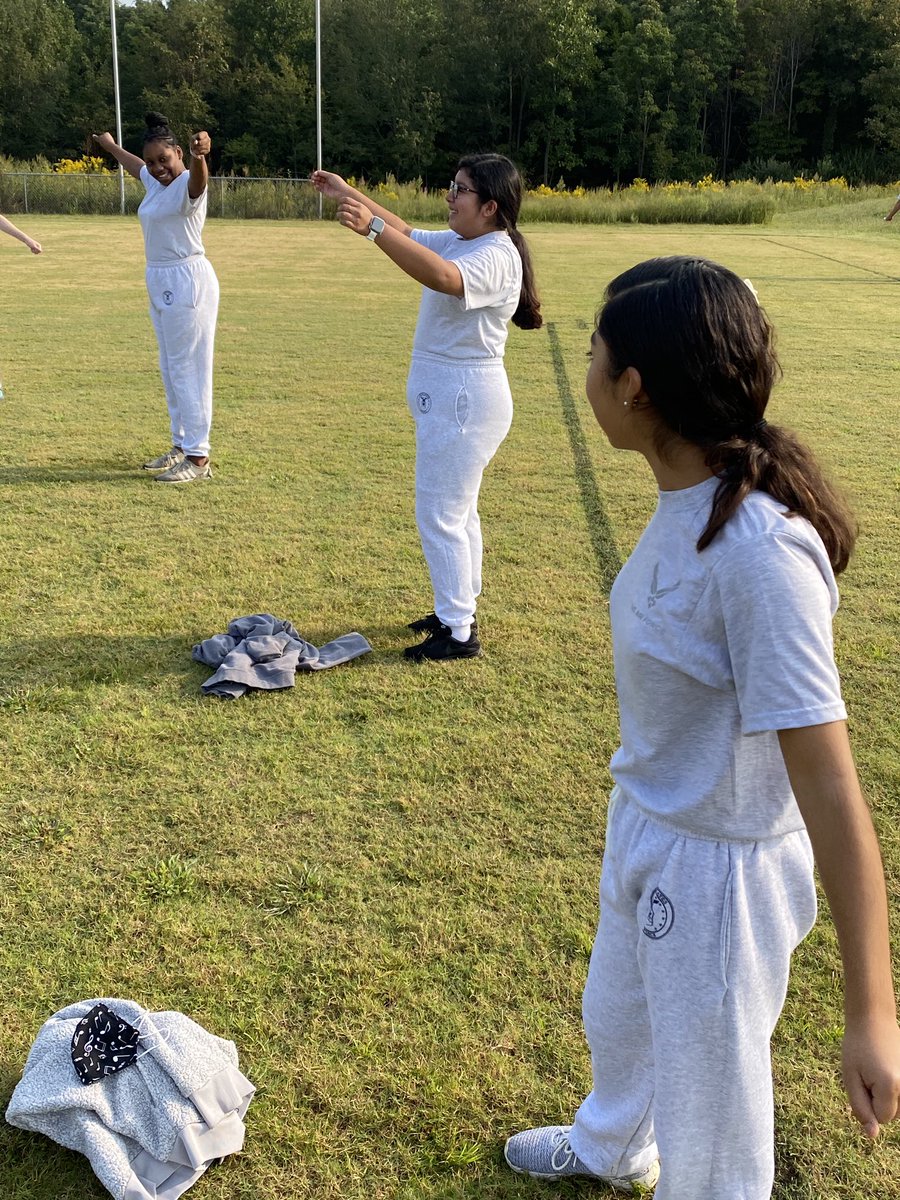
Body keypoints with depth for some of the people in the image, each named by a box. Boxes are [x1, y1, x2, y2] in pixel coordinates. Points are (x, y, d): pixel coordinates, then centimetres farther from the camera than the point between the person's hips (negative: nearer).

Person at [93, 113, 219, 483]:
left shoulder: (188, 185, -16)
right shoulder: (155, 182, 11)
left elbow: (198, 176, -41)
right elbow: (134, 165, 34)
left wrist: (200, 155, -64)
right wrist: (110, 146, 53)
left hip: (187, 282, -10)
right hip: (160, 284, 10)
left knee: (188, 369, -8)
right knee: (170, 369, 15)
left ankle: (198, 457, -4)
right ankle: (182, 446, 25)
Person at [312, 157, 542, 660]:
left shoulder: (496, 256, -21)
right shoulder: (457, 241, 9)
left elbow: (443, 277, -41)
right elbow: (406, 231, 22)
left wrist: (373, 228, -46)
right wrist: (348, 193, 16)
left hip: (464, 399, -11)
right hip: (448, 396, 11)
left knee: (440, 515, -5)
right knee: (458, 511, 19)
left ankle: (459, 633, 4)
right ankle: (460, 610, 33)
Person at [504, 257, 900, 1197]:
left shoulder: (760, 551, -33)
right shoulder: (692, 501, -7)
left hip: (716, 871, -9)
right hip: (644, 835, 9)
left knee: (708, 1119, 17)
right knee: (616, 1017, 34)